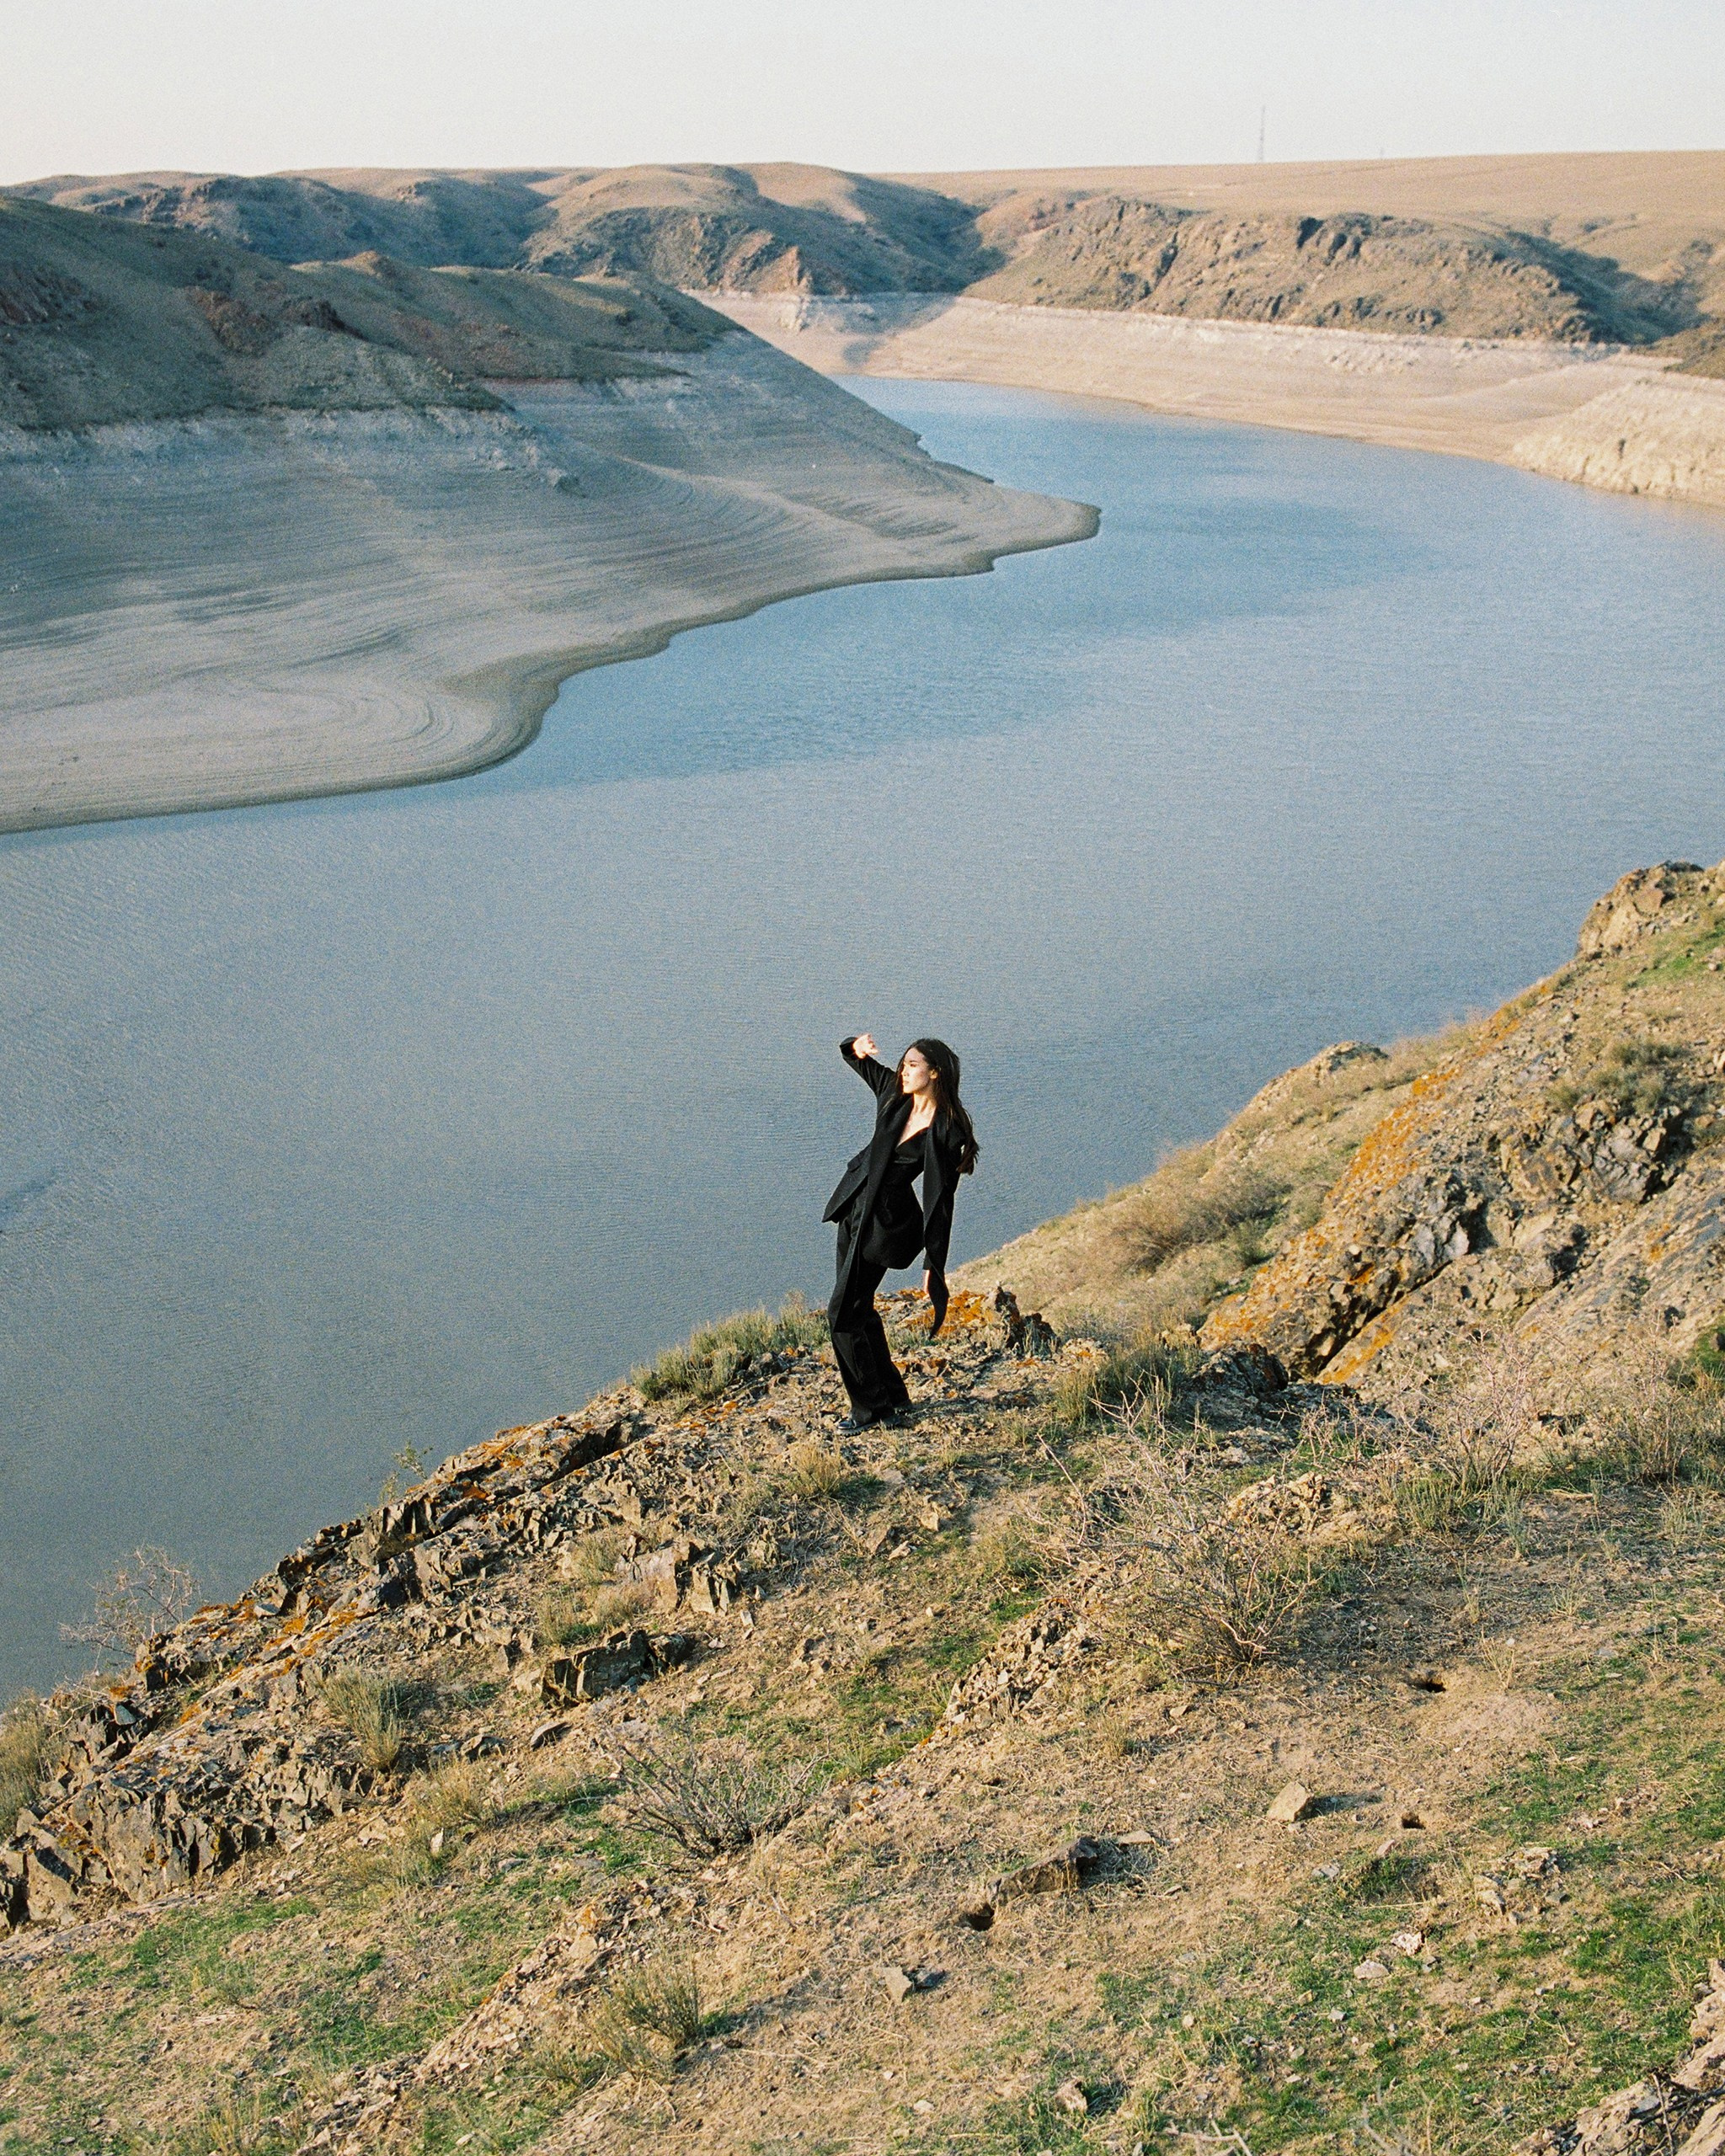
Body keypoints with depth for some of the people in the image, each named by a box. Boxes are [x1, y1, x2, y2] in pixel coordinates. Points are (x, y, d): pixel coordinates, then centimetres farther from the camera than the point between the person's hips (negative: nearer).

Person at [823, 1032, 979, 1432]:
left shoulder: (947, 1133, -18)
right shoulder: (894, 1094, 0)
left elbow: (940, 1203, -17)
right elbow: (856, 1059, 14)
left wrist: (933, 1266, -18)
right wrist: (858, 1047, -12)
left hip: (888, 1223, -8)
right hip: (856, 1208, 8)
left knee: (843, 1313, -8)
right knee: (858, 1307, 16)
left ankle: (872, 1407, 5)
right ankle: (892, 1395, 30)